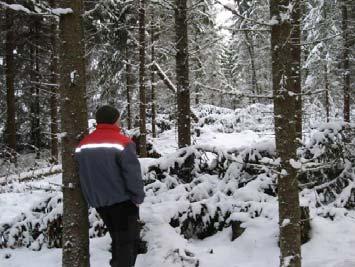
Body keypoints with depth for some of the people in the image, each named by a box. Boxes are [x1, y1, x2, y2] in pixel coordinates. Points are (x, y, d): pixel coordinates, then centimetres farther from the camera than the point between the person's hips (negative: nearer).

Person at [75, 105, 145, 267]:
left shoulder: (82, 145, 6)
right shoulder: (122, 142, -14)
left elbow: (82, 175, 12)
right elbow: (132, 173, -17)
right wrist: (138, 198, -6)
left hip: (99, 202, 7)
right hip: (122, 200, -6)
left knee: (117, 238, 20)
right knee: (127, 241, 1)